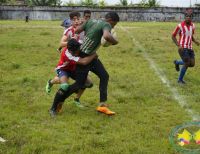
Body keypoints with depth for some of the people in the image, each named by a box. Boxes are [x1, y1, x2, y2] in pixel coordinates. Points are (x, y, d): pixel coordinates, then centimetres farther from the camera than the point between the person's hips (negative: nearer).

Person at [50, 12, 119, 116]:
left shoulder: (91, 21, 6)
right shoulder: (106, 25, -17)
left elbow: (76, 30, 1)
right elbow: (106, 36, -38)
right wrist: (114, 42, -19)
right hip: (84, 57, -9)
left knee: (104, 76, 10)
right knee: (79, 85, 0)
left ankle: (102, 105, 11)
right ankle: (54, 107, 11)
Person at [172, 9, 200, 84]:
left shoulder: (192, 26, 7)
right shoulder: (180, 26, -12)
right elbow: (173, 36, -5)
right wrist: (178, 45, -16)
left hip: (190, 48, 7)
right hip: (182, 48, -7)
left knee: (192, 64, 5)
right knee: (187, 64, -10)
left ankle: (177, 62, 31)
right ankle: (180, 79, 11)